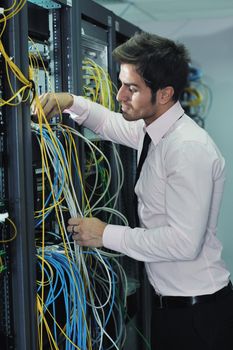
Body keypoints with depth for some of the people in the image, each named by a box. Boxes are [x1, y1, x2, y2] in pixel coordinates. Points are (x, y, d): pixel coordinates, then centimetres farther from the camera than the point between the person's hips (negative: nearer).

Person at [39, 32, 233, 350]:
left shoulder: (190, 148, -25)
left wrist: (107, 235, -20)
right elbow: (110, 123, 23)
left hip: (197, 312, -8)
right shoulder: (155, 130, 3)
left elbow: (185, 242, -28)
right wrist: (71, 102, 5)